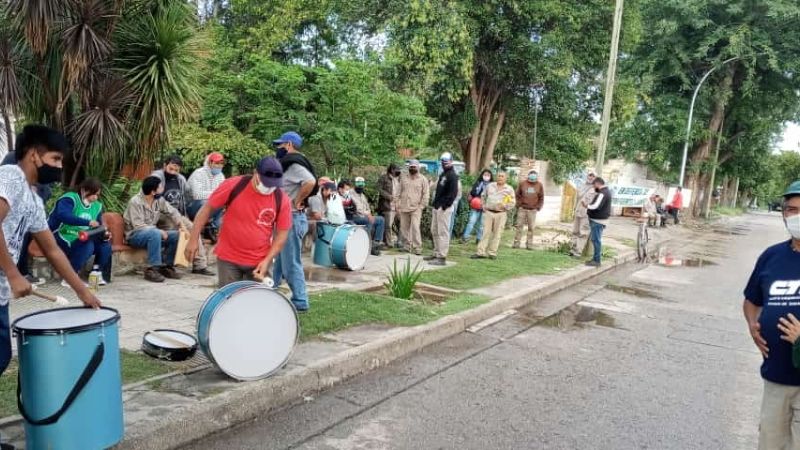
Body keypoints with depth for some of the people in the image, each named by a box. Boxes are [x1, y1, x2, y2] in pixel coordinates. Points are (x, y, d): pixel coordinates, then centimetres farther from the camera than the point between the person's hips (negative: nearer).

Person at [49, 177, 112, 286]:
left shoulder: (97, 206, 7)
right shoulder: (69, 199, -14)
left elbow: (97, 229, 11)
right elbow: (63, 215, -34)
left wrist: (104, 234, -13)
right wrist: (88, 222, -40)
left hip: (81, 241, 7)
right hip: (60, 239, -7)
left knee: (105, 245, -15)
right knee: (88, 245, -32)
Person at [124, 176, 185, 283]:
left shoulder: (159, 199, 0)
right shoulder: (135, 202, -19)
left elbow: (172, 212, 9)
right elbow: (138, 226, -25)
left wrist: (181, 225, -7)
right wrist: (159, 231, -28)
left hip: (153, 233, 7)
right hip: (135, 235, -7)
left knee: (177, 235, -11)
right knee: (155, 233, -37)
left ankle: (166, 266, -2)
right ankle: (151, 269, -32)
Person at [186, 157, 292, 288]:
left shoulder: (282, 200, -10)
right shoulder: (233, 186, -13)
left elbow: (282, 233, -2)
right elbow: (207, 209, -4)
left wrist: (267, 260, -11)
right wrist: (194, 239, -5)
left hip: (259, 262, 1)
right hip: (228, 258, -1)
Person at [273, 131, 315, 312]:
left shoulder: (294, 164, -16)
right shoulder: (289, 164, 15)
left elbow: (310, 182, -34)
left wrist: (297, 202, -23)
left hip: (292, 219, -11)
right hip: (286, 218, 11)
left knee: (291, 263, -4)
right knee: (278, 260, 18)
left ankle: (300, 302, 4)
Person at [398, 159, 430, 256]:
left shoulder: (422, 179, 2)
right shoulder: (403, 178, 13)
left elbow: (426, 194, 1)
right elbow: (399, 192, 15)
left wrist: (421, 206, -6)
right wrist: (398, 205, 7)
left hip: (416, 208, -4)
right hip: (403, 208, 4)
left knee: (415, 228, -13)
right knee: (404, 228, 7)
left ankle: (417, 248, -10)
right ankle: (407, 246, 18)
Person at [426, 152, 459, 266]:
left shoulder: (452, 175, -10)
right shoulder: (443, 174, 19)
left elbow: (453, 193, -19)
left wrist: (445, 205, -20)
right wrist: (435, 203, 13)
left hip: (444, 208, -10)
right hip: (437, 207, 10)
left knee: (443, 232, -8)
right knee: (434, 231, 16)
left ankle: (442, 258, -6)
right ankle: (436, 253, 26)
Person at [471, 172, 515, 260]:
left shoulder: (509, 189, 3)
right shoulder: (490, 186, 10)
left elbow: (512, 203, 2)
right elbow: (483, 197, 21)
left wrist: (504, 206, -15)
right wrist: (483, 206, 9)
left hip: (501, 214, -1)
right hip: (488, 212, 1)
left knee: (497, 234, 1)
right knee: (485, 232, -1)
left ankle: (492, 253, 9)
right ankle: (481, 252, 0)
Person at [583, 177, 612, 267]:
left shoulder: (602, 193, -19)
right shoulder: (606, 191, 15)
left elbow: (596, 206, -26)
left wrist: (587, 206, -12)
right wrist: (596, 190, 13)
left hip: (597, 220, -11)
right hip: (599, 219, 11)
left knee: (596, 239, -7)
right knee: (595, 239, 17)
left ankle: (596, 260, -3)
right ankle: (596, 258, 24)